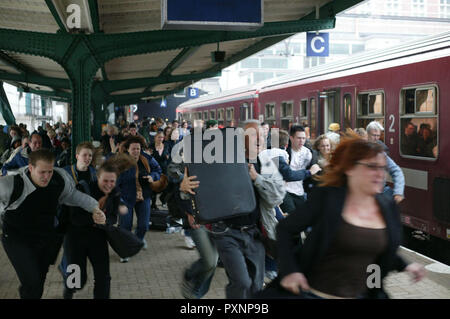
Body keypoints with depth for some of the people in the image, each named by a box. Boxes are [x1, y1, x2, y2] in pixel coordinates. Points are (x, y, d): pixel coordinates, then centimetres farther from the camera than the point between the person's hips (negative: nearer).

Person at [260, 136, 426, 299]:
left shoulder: (388, 206, 1)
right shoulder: (326, 197, -14)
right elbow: (285, 229, -7)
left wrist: (405, 266, 5)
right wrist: (289, 270, -17)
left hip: (360, 294, 5)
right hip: (313, 292, -4)